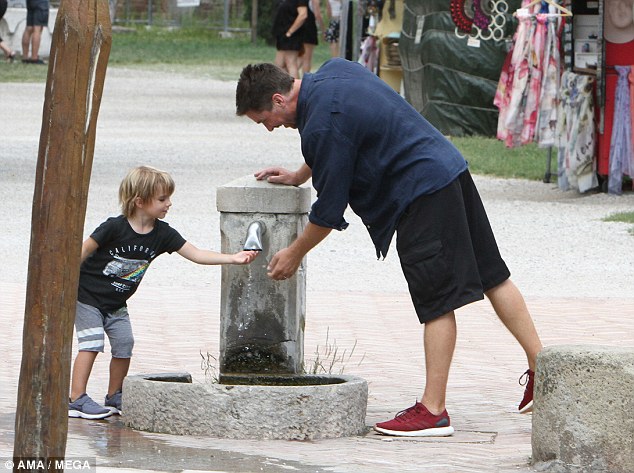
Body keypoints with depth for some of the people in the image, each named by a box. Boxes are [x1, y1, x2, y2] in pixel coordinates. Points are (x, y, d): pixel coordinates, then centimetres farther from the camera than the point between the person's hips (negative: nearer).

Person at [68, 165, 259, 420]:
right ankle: (76, 400, -13)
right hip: (86, 295, -6)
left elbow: (196, 254, -9)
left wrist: (232, 258, -20)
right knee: (92, 343, -14)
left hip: (116, 304, 6)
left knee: (124, 344, 2)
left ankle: (115, 397, 18)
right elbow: (83, 251, -15)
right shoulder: (114, 228, -24)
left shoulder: (163, 234, -7)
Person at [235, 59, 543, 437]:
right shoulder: (332, 71, 8)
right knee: (491, 274, 13)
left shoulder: (322, 124, -20)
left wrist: (294, 254, 2)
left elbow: (329, 211, -12)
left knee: (437, 302, -6)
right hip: (451, 166, 10)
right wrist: (299, 176, 31)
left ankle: (433, 410, -2)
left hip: (423, 193, -10)